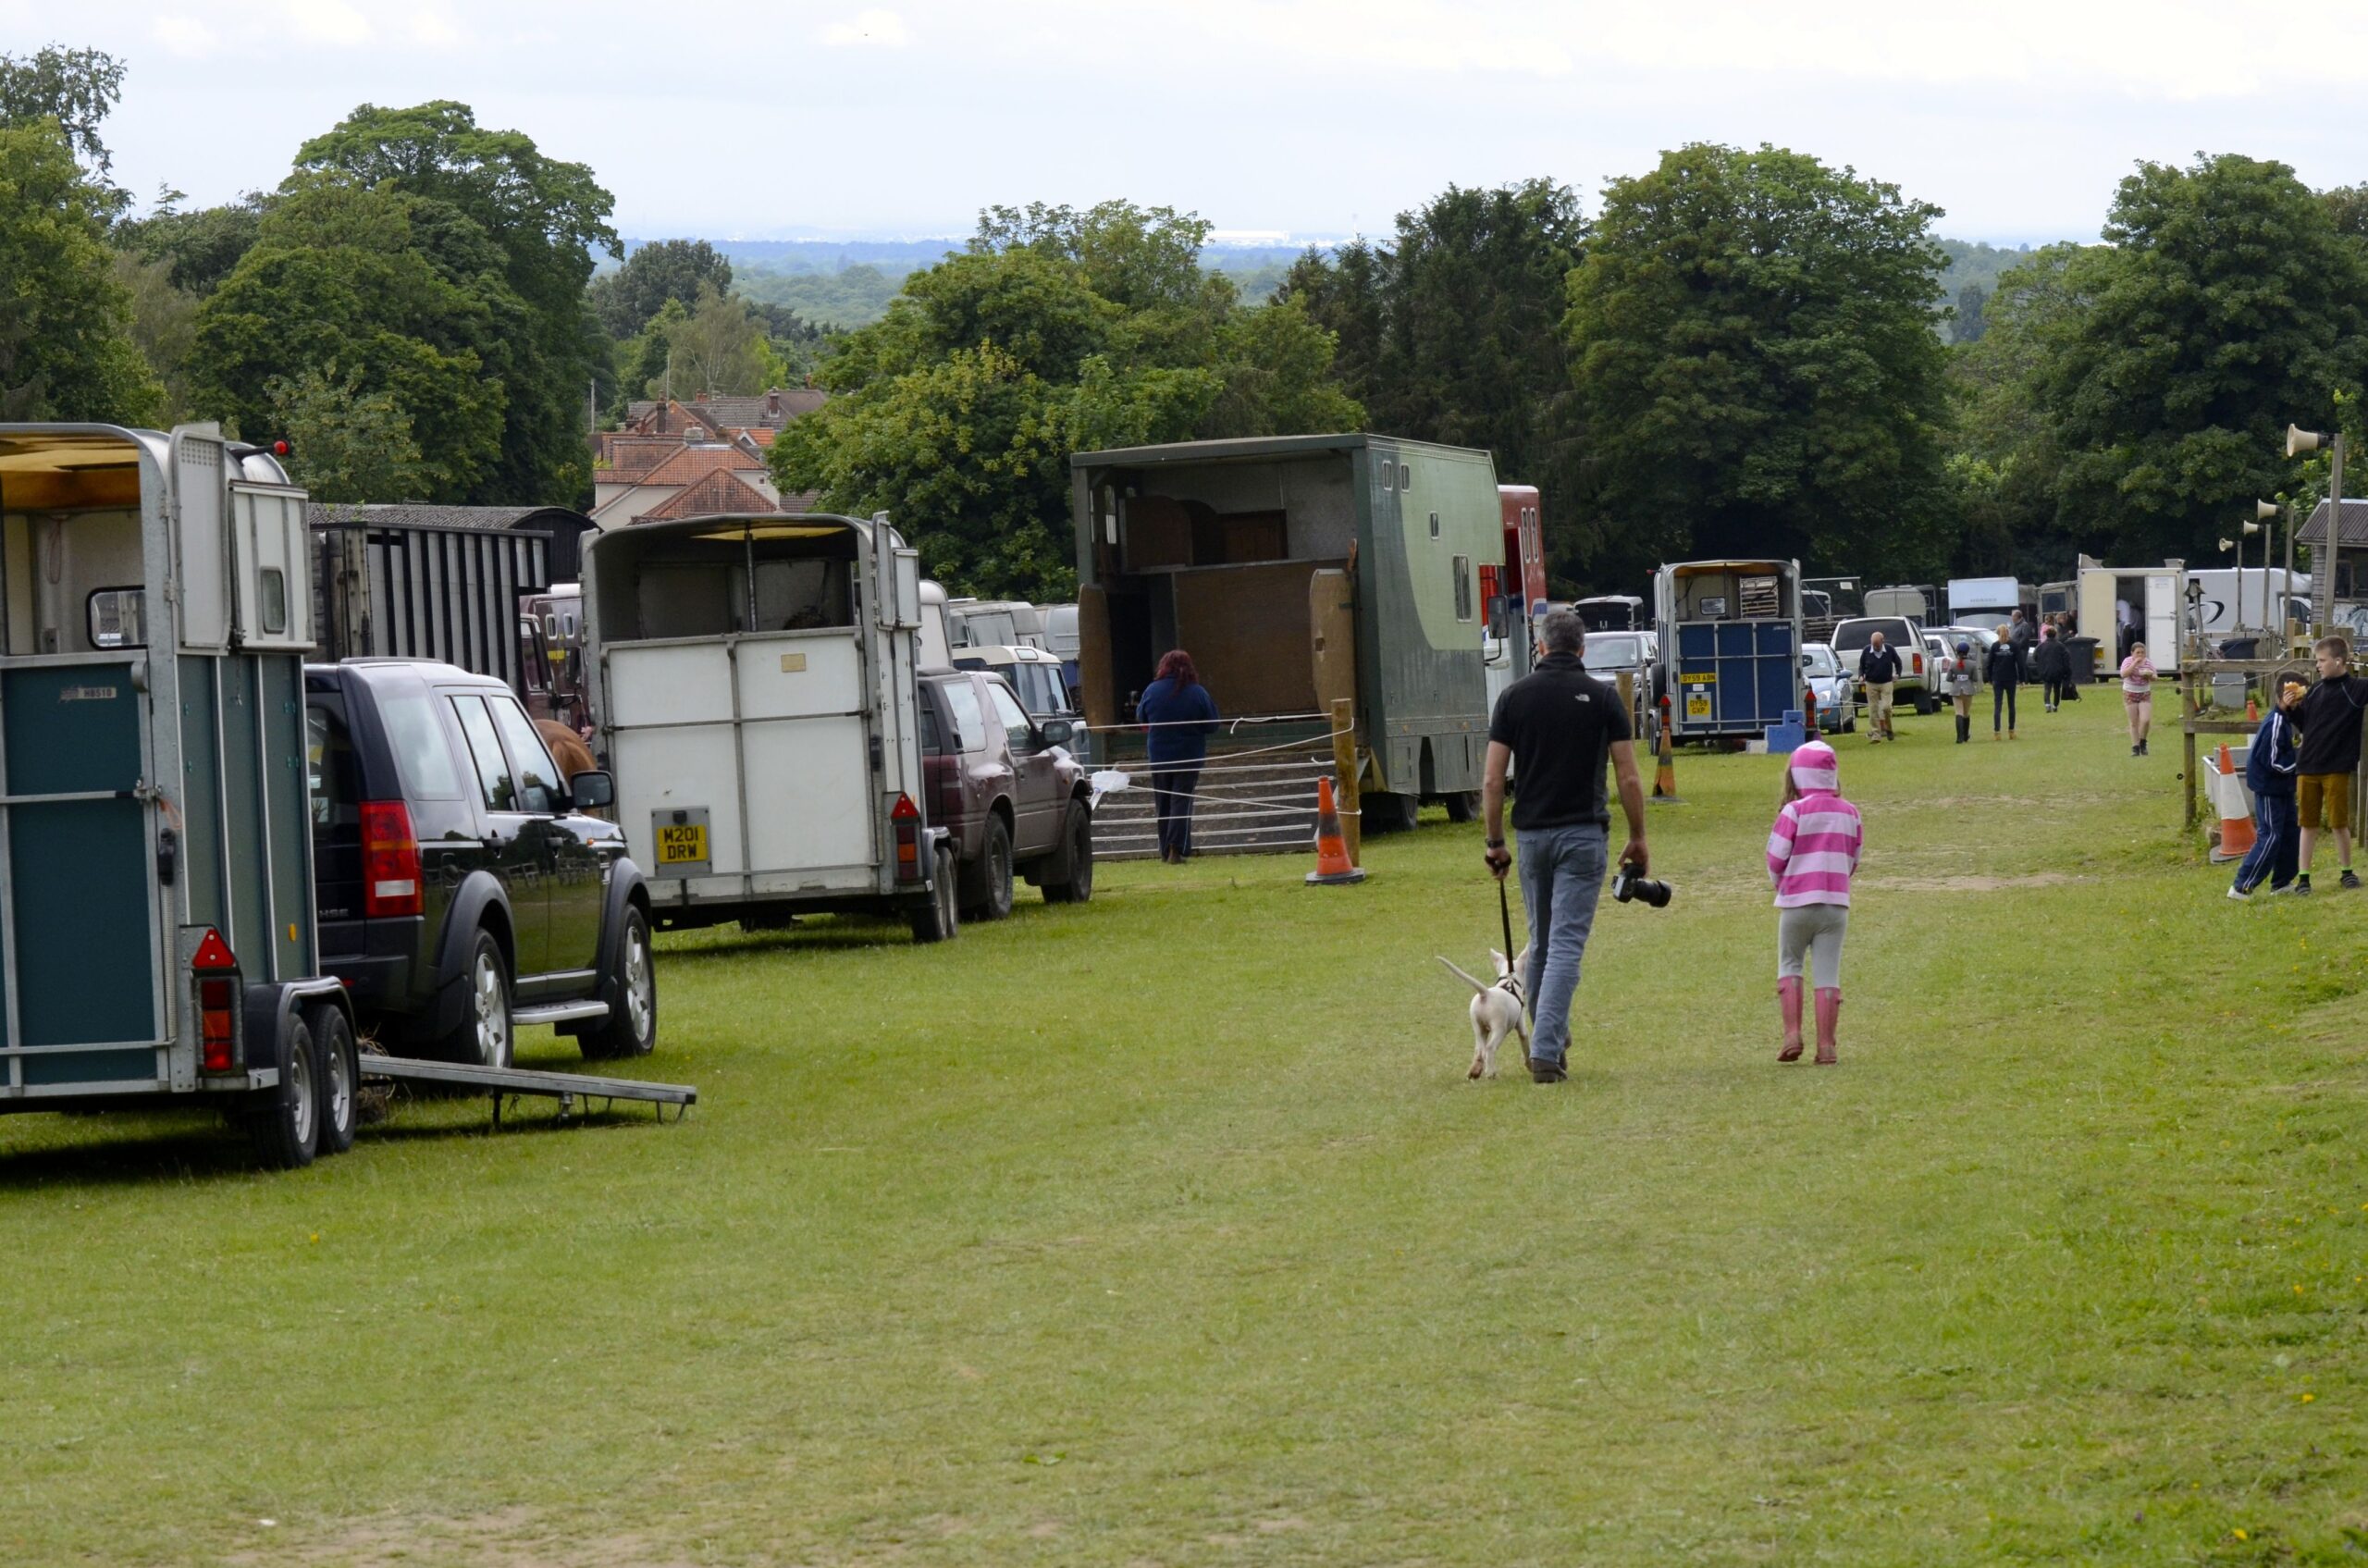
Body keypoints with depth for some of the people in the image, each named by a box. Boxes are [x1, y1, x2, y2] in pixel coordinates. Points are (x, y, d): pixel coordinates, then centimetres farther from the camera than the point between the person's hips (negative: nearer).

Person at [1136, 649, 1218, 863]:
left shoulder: (1152, 691, -6)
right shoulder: (1198, 693, -10)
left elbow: (1141, 718, 7)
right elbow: (1211, 724, -5)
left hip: (1159, 756, 2)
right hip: (1189, 756, -2)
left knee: (1163, 803, 13)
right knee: (1182, 800, -2)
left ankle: (1166, 850, 16)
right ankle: (1177, 848, -17)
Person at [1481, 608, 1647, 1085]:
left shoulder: (1515, 696, 2)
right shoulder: (1602, 697, -1)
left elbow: (1493, 781, -1)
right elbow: (1629, 780, -3)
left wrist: (1495, 843, 8)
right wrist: (1638, 839, 8)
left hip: (1531, 833, 2)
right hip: (1583, 834, -2)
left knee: (1541, 943, 17)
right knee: (1566, 944, -5)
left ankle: (1548, 1042, 27)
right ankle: (1545, 1051, -15)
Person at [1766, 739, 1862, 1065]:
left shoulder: (1794, 812, -10)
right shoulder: (1850, 814, 4)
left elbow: (1776, 858, -7)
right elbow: (1852, 861, 10)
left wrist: (1779, 881, 14)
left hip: (1797, 902, -3)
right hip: (1836, 903, 3)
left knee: (1789, 965, 13)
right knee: (1828, 974, 5)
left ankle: (1792, 1035, 0)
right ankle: (1825, 1046, 2)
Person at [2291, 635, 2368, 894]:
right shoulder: (2315, 690, 8)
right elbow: (2302, 723, 12)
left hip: (2337, 769, -4)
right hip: (2309, 767, 4)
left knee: (2340, 823, 5)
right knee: (2309, 824, 8)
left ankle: (2347, 872, 23)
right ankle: (2303, 877, 12)